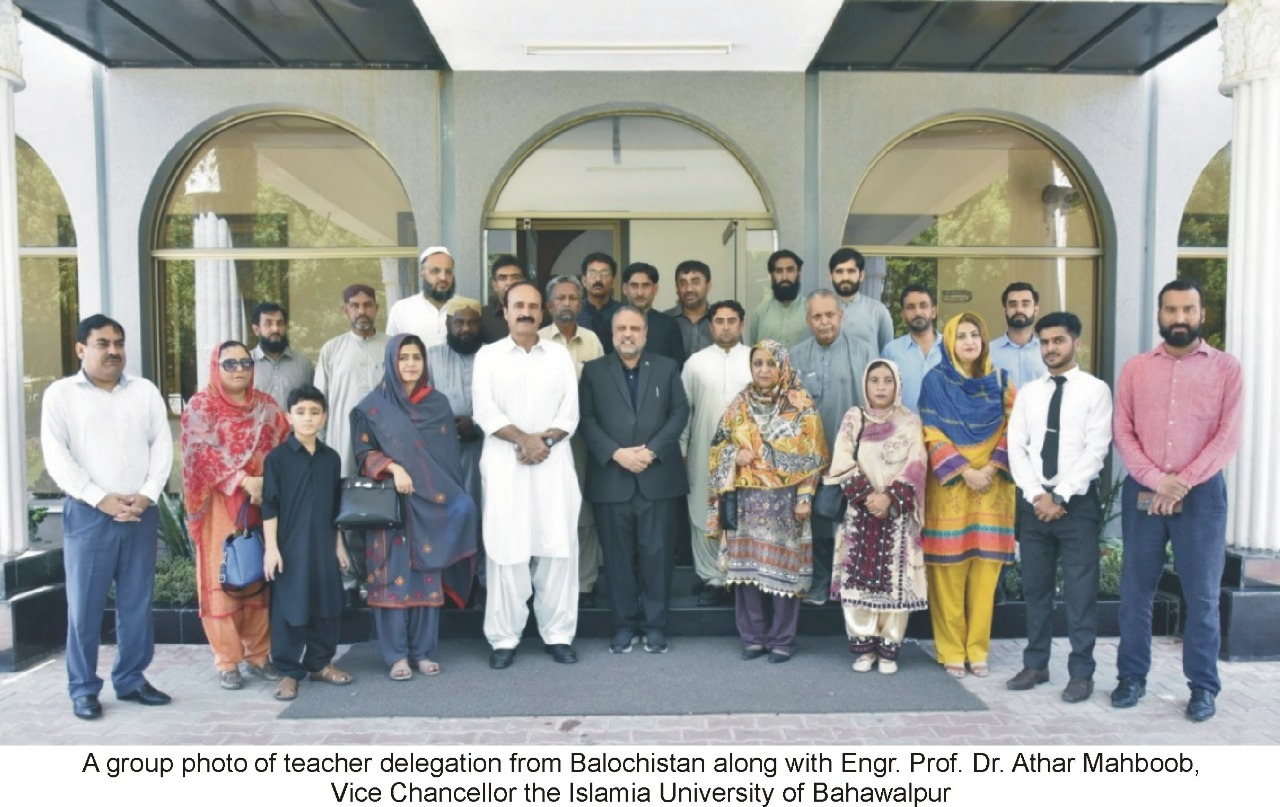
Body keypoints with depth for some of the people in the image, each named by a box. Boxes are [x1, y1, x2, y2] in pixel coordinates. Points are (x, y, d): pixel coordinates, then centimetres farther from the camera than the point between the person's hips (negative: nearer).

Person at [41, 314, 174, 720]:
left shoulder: (145, 391, 10)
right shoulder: (60, 393, 2)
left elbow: (162, 445, 5)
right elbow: (56, 456, -6)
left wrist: (146, 494, -8)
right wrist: (101, 499, -14)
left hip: (140, 513, 3)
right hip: (87, 514, -2)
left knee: (137, 603, 9)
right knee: (84, 606, 2)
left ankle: (131, 679, 21)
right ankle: (83, 689, 14)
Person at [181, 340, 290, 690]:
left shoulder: (266, 405, 10)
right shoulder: (200, 406, -1)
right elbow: (203, 454, -14)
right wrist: (244, 481, -23)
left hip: (263, 504, 3)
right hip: (221, 506, -3)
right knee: (222, 580, 1)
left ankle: (259, 654, 17)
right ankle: (227, 661, 10)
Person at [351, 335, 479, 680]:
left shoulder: (439, 403, 8)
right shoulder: (374, 405, 1)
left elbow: (451, 456, 9)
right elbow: (364, 452, -1)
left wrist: (452, 500, 3)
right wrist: (392, 468, -18)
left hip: (431, 504, 2)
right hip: (389, 504, -2)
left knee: (428, 576, 4)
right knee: (394, 575, -2)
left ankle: (422, 651, 14)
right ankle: (397, 655, 7)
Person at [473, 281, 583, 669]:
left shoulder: (560, 354, 11)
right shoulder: (488, 355, 6)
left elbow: (571, 410, 3)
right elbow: (484, 410, -5)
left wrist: (544, 440, -12)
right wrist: (524, 439, -14)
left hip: (554, 462, 2)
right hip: (505, 463, -1)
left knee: (558, 547, 2)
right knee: (507, 549, 0)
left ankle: (558, 633, 13)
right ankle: (504, 638, 9)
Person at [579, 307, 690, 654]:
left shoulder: (667, 367, 12)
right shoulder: (593, 371, 9)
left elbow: (680, 413, 3)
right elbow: (586, 419, 0)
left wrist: (652, 451, -10)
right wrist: (616, 453, -13)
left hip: (659, 477, 0)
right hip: (611, 478, 0)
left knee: (657, 552, 2)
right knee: (618, 555, 5)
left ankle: (655, 625, 13)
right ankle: (625, 625, 15)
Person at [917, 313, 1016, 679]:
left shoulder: (999, 380, 9)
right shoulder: (935, 380, 1)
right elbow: (932, 434, -4)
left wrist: (991, 468, -9)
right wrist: (964, 472, -13)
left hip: (992, 484, 2)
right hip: (949, 484, -2)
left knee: (985, 568, 3)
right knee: (949, 569, -1)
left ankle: (978, 649, 14)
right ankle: (952, 651, 9)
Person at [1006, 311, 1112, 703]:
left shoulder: (1095, 390, -2)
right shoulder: (1027, 392, 10)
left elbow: (1095, 451, -10)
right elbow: (1016, 449, 3)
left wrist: (1060, 497, -15)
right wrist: (1037, 495, -9)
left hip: (1077, 502, -4)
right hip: (1032, 501, 4)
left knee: (1080, 591, 1)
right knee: (1035, 588, 10)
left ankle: (1081, 673, 13)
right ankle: (1035, 664, 21)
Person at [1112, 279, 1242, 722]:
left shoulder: (1226, 368, 3)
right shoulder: (1135, 369, 7)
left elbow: (1228, 437, -5)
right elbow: (1123, 433, 1)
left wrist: (1183, 483, -13)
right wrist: (1156, 480, -11)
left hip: (1201, 492, -1)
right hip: (1143, 491, 2)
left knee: (1202, 594, 4)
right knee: (1135, 589, 7)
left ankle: (1203, 685, 18)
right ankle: (1132, 676, 19)